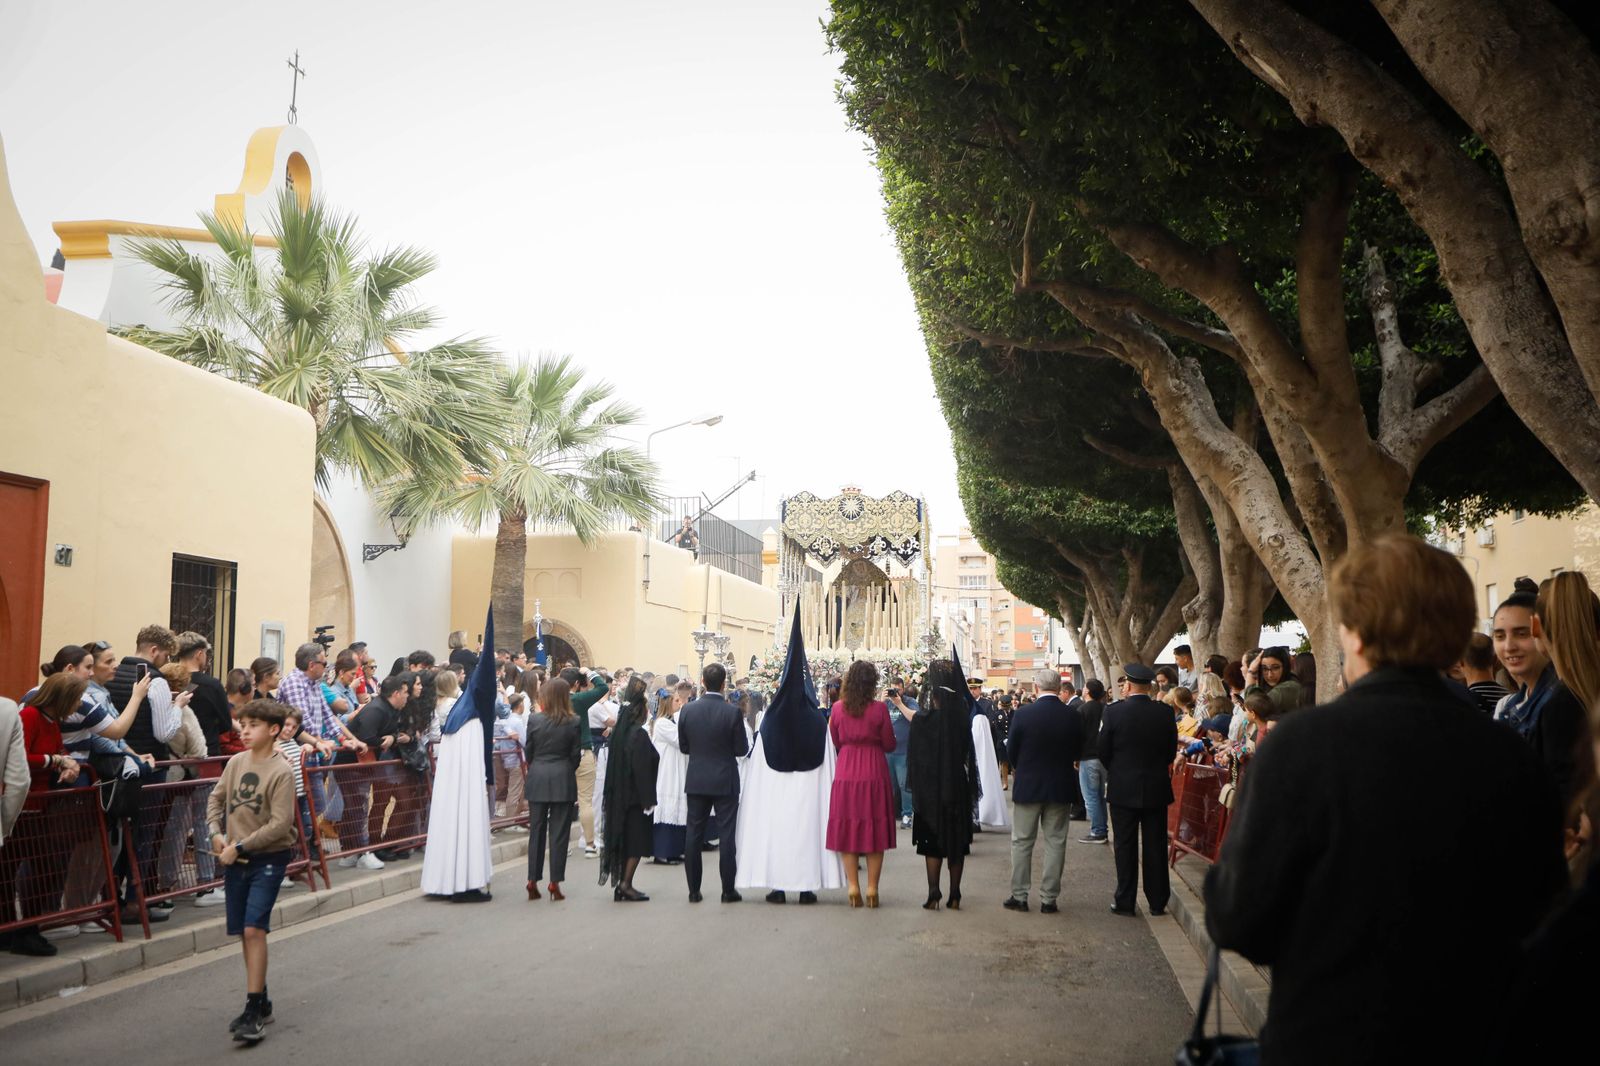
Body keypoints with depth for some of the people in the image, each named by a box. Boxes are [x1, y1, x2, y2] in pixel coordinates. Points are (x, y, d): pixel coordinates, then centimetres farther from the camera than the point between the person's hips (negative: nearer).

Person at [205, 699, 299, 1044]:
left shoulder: (281, 772, -15)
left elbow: (280, 824, -18)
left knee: (254, 929, -15)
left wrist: (240, 846, -17)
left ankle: (254, 1010, -10)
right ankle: (260, 1002, 25)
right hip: (235, 859, 6)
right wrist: (216, 832, 0)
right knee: (244, 933, 12)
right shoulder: (236, 762, 3)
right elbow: (216, 798, 16)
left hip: (268, 859, -6)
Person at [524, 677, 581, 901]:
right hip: (562, 780, -1)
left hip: (537, 781, 1)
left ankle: (533, 881, 13)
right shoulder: (573, 723, -8)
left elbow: (528, 751, 3)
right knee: (559, 833, 3)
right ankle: (555, 882, 3)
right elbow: (576, 754, -2)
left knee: (536, 830, 10)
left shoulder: (534, 720, -6)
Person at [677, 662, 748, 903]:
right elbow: (742, 749, -9)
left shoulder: (687, 710, -5)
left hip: (696, 781, 3)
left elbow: (683, 747, 3)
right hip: (725, 781, -2)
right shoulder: (732, 712, -14)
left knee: (693, 835, 9)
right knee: (727, 835, 4)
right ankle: (728, 890, 7)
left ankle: (693, 890, 12)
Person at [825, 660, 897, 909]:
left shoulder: (838, 708, -2)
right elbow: (889, 745, -2)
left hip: (845, 773, 2)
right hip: (874, 773, -2)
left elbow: (835, 743, 8)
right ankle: (872, 888, 5)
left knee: (848, 827, 9)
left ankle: (853, 887, 5)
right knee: (874, 829, 6)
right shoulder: (879, 709, -9)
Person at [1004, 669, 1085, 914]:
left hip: (1028, 786, -1)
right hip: (1061, 788, 1)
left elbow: (1011, 752, -4)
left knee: (1022, 842, 10)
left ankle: (1019, 896, 12)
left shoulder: (1023, 714, -13)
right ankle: (1048, 898, 9)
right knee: (1055, 843, 8)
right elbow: (1078, 753, 3)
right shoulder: (1074, 716, -7)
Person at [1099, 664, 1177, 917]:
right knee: (1155, 846, 10)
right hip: (1157, 789, 2)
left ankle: (1125, 902, 10)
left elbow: (1103, 751, -6)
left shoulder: (1114, 711, -12)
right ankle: (1157, 902, 15)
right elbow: (1171, 750, 2)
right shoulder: (1165, 712, -5)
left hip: (1123, 789, -2)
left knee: (1125, 847, 6)